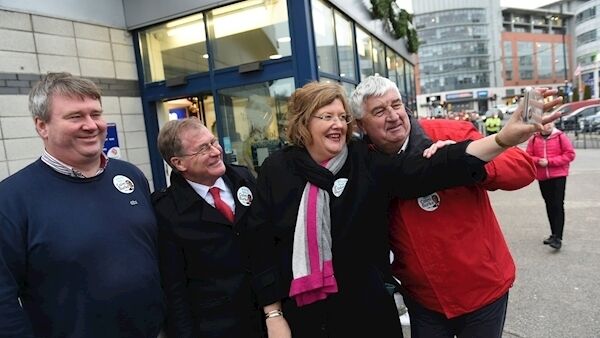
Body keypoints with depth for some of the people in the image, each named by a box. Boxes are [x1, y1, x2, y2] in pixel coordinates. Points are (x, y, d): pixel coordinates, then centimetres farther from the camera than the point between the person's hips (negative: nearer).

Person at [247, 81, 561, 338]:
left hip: (367, 309, 1)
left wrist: (503, 139, -30)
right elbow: (262, 246, -4)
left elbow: (429, 168, -18)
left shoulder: (368, 163, -7)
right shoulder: (276, 170, -7)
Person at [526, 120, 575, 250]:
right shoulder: (534, 139, 3)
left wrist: (549, 161, -16)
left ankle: (558, 238, -7)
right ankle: (554, 234, 24)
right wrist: (538, 161, -15)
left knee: (558, 205, -8)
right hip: (542, 177, 3)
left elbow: (570, 154, -8)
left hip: (559, 176, -3)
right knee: (549, 206, 12)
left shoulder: (560, 136, -5)